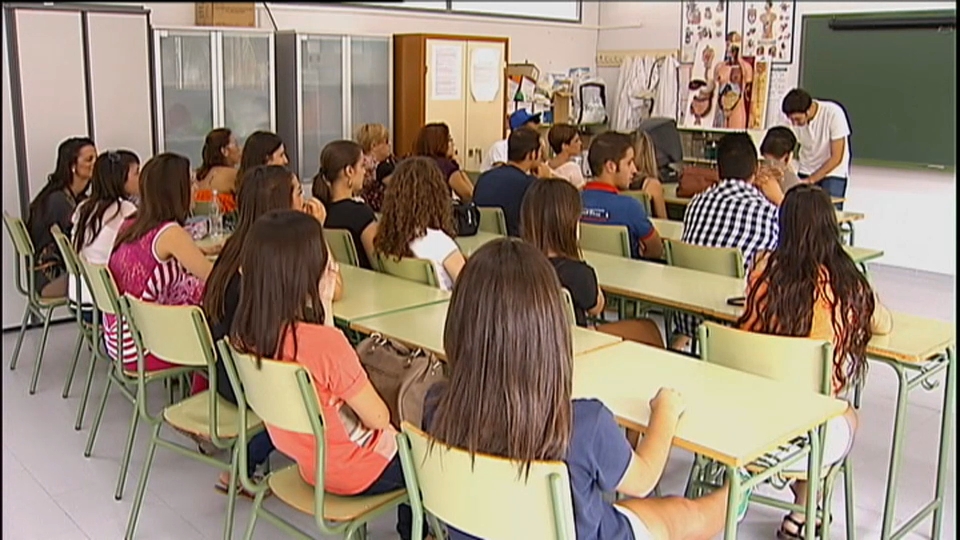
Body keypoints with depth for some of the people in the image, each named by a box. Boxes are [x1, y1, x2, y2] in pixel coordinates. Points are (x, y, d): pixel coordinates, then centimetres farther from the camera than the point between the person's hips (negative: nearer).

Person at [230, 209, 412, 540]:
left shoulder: (247, 333, -12)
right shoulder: (325, 343, -35)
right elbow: (379, 418, -23)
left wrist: (322, 307, -9)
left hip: (309, 462, 7)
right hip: (355, 474, -7)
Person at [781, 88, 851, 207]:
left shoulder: (833, 113, -23)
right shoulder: (793, 118, -15)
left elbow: (836, 158, -20)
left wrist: (810, 180, -25)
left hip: (833, 172, -3)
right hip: (805, 172, 3)